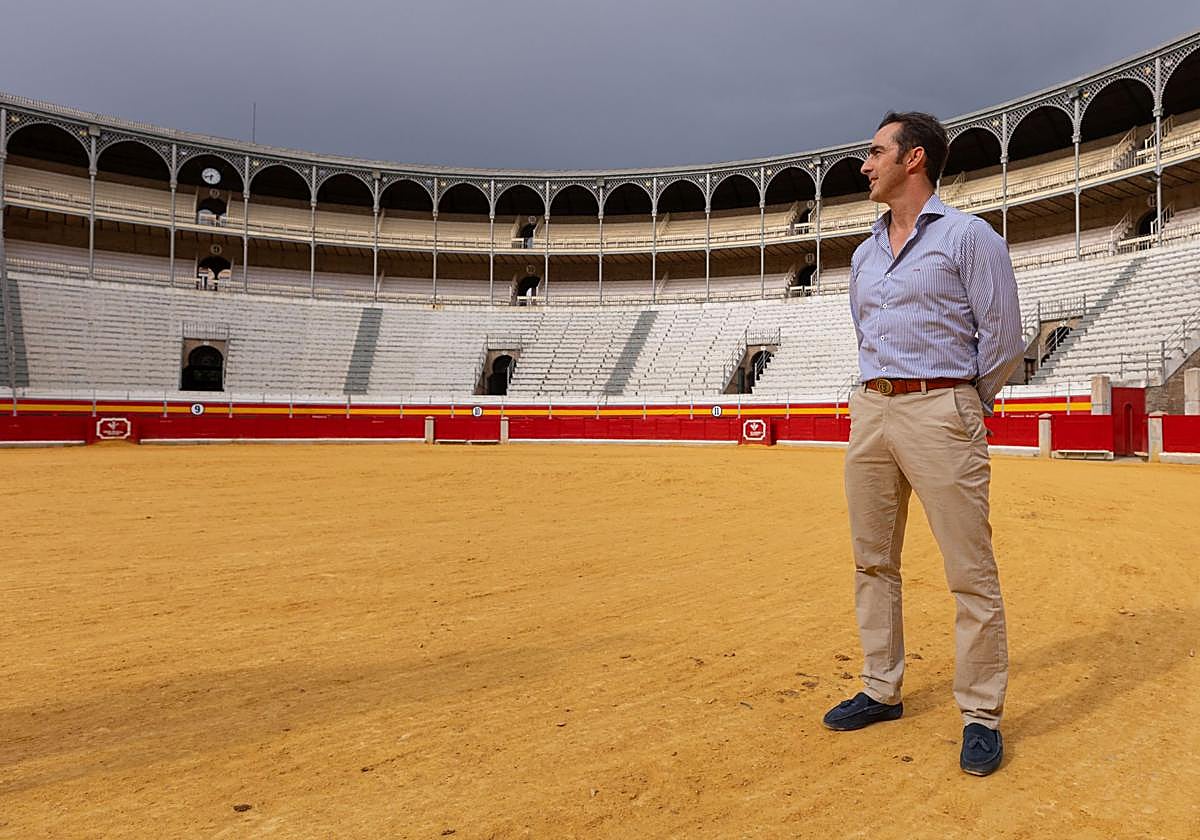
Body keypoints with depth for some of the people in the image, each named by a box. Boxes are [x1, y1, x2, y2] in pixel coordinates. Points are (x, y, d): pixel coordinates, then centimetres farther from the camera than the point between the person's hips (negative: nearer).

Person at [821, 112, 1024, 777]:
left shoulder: (968, 235, 0)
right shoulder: (865, 254, 19)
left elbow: (1004, 337, -2)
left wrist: (959, 404, 5)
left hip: (940, 410, -6)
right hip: (869, 411, 7)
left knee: (971, 573, -3)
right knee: (872, 563, 10)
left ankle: (981, 715, 9)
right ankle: (880, 691, 23)